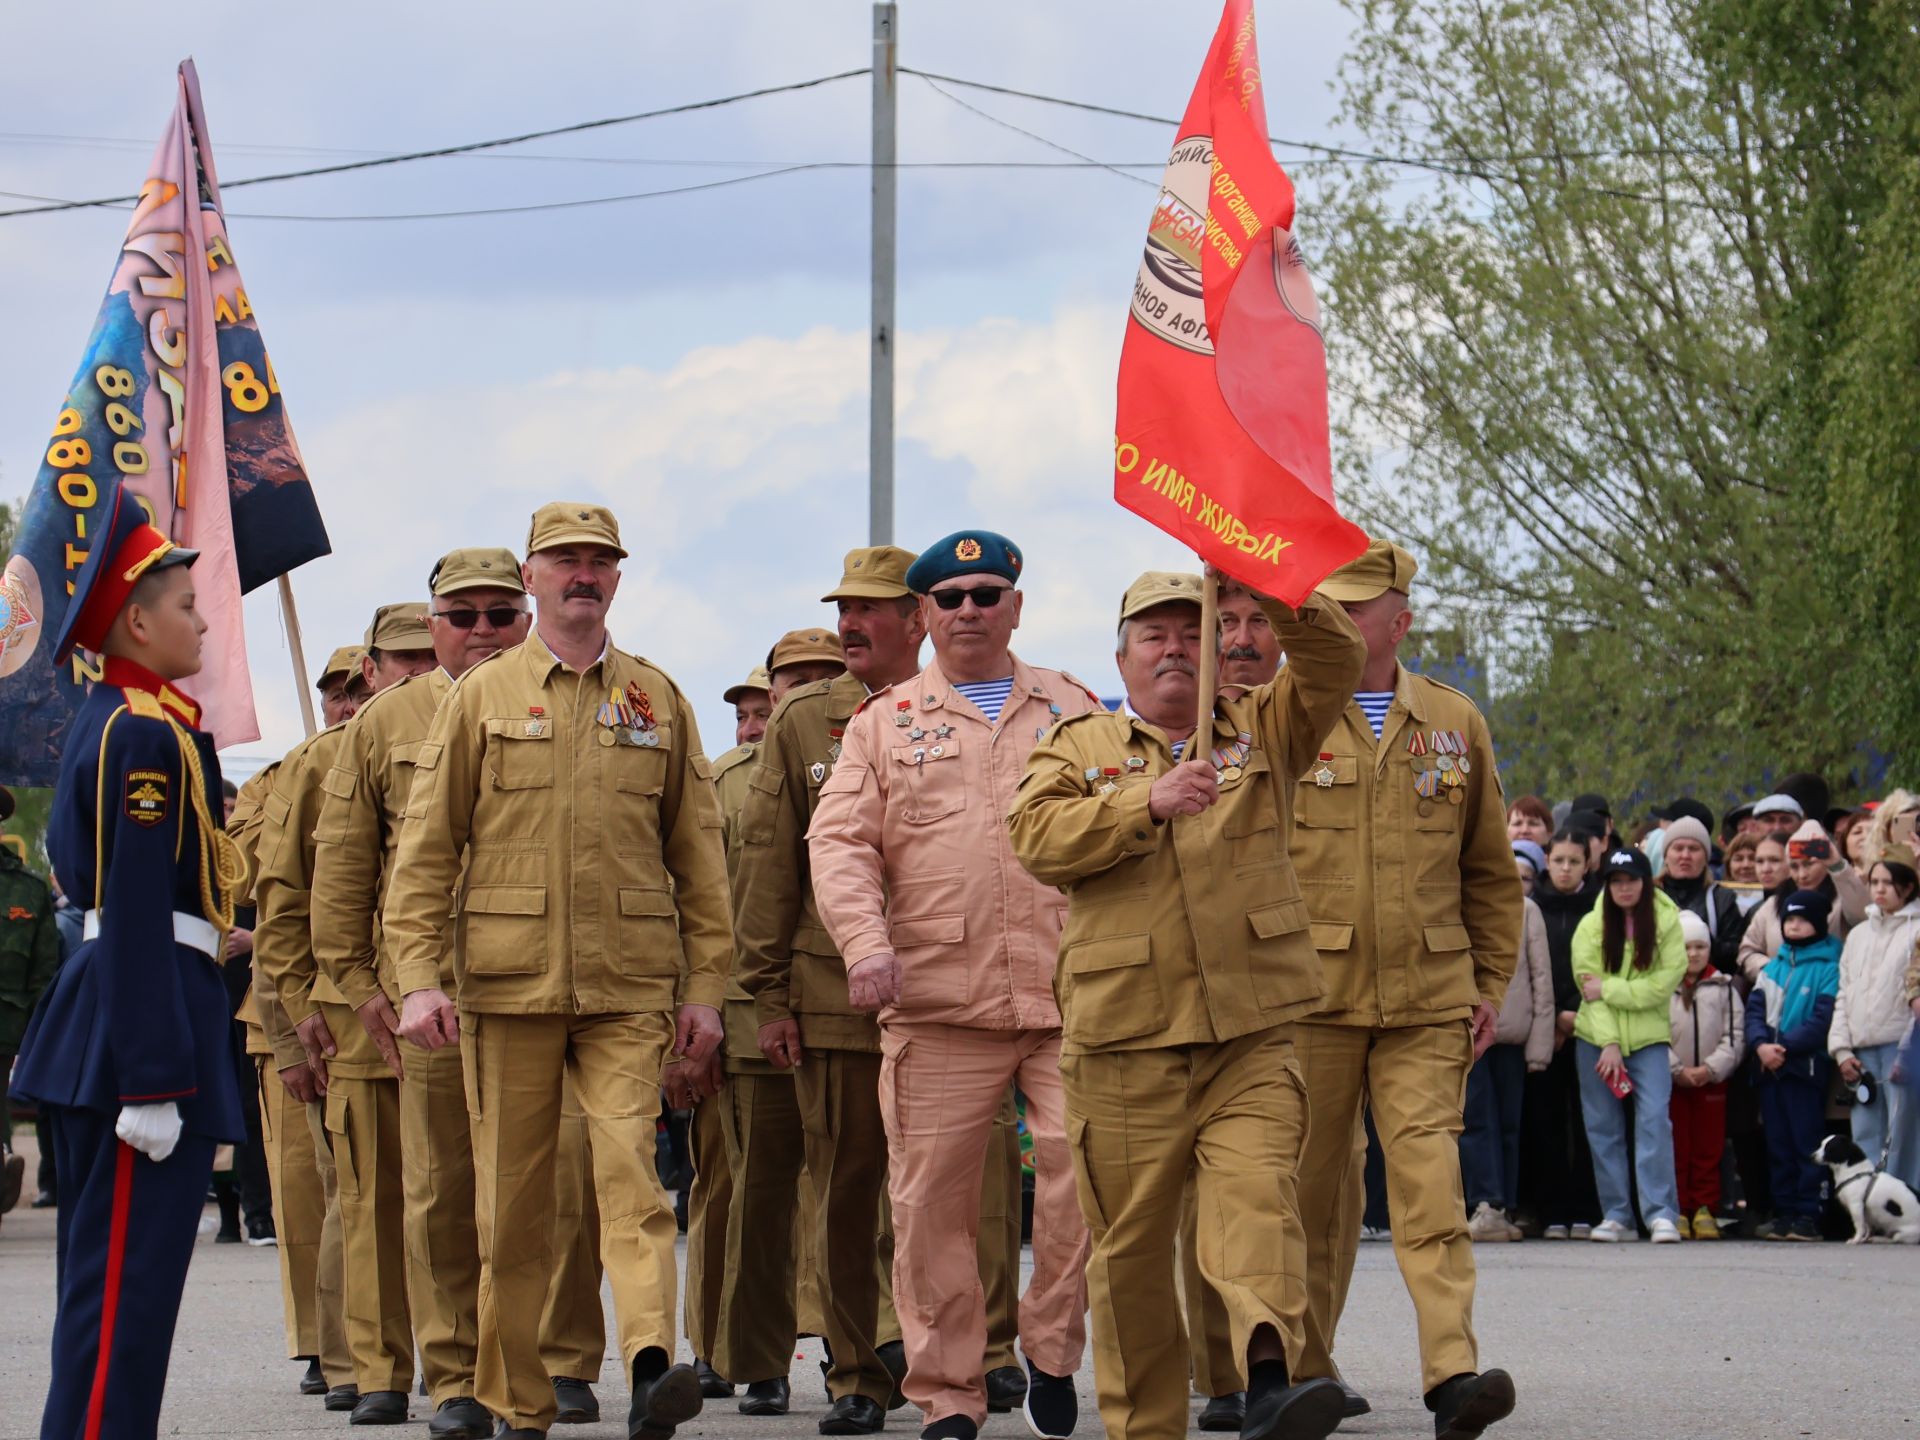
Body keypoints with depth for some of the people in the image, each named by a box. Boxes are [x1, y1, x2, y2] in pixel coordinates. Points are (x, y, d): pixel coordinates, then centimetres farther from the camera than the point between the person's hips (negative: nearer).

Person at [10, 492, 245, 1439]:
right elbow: (137, 915, -19)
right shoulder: (148, 736, -14)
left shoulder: (106, 723, 17)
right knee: (128, 1271, -10)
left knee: (101, 1270, 14)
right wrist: (152, 1081, -22)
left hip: (92, 1015, 11)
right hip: (144, 1019, -11)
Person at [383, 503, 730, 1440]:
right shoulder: (481, 697, 8)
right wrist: (417, 977, -6)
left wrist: (705, 985, 5)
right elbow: (425, 847, 4)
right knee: (511, 1197, 4)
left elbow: (698, 854, 12)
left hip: (630, 988, 0)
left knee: (630, 1170, -16)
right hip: (506, 984, 0)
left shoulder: (659, 701, 11)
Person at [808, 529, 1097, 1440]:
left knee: (1086, 1176, -10)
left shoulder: (1072, 709, 16)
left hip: (1069, 994, 0)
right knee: (930, 1198, -1)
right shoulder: (884, 721, 14)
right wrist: (864, 941, -13)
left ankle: (1052, 1347, 12)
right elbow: (839, 840, 4)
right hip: (938, 1001, 0)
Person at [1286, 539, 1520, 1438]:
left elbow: (1490, 871, 17)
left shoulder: (1455, 725, 10)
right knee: (1315, 1186, 5)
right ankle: (1302, 1366, 20)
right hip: (1309, 997, -1)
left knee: (1429, 1178, -11)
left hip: (1429, 1004, 1)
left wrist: (1490, 983, 11)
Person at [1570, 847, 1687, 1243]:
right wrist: (1609, 1044, -13)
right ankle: (1616, 1214, 9)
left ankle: (1661, 1214, -15)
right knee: (1603, 1127, 3)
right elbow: (1589, 988, -6)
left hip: (1649, 1037, -2)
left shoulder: (1666, 923, -3)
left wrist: (1609, 990, -13)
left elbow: (1664, 983, -10)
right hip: (1597, 1037, 2)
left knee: (1654, 1120, -13)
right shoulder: (1591, 927, -1)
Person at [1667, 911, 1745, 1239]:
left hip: (1712, 1081, 1)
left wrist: (1710, 1068, -10)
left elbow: (1734, 1037, 3)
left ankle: (1705, 1211, 7)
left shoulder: (1723, 988, 7)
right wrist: (1678, 1070, -12)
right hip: (1669, 1082, -1)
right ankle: (1678, 1211, 5)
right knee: (1676, 1149, 1)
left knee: (1708, 1149, 3)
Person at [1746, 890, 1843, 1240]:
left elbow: (1823, 1019, -12)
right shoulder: (1773, 967, 16)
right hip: (1769, 1067, 6)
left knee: (1807, 1143, -6)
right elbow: (1755, 1008, 9)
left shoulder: (1829, 968, -4)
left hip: (1806, 1067, -6)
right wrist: (1761, 1044, -10)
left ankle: (1808, 1215, -4)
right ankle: (1784, 1212, 12)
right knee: (1779, 1145, 8)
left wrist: (1786, 1047, -18)